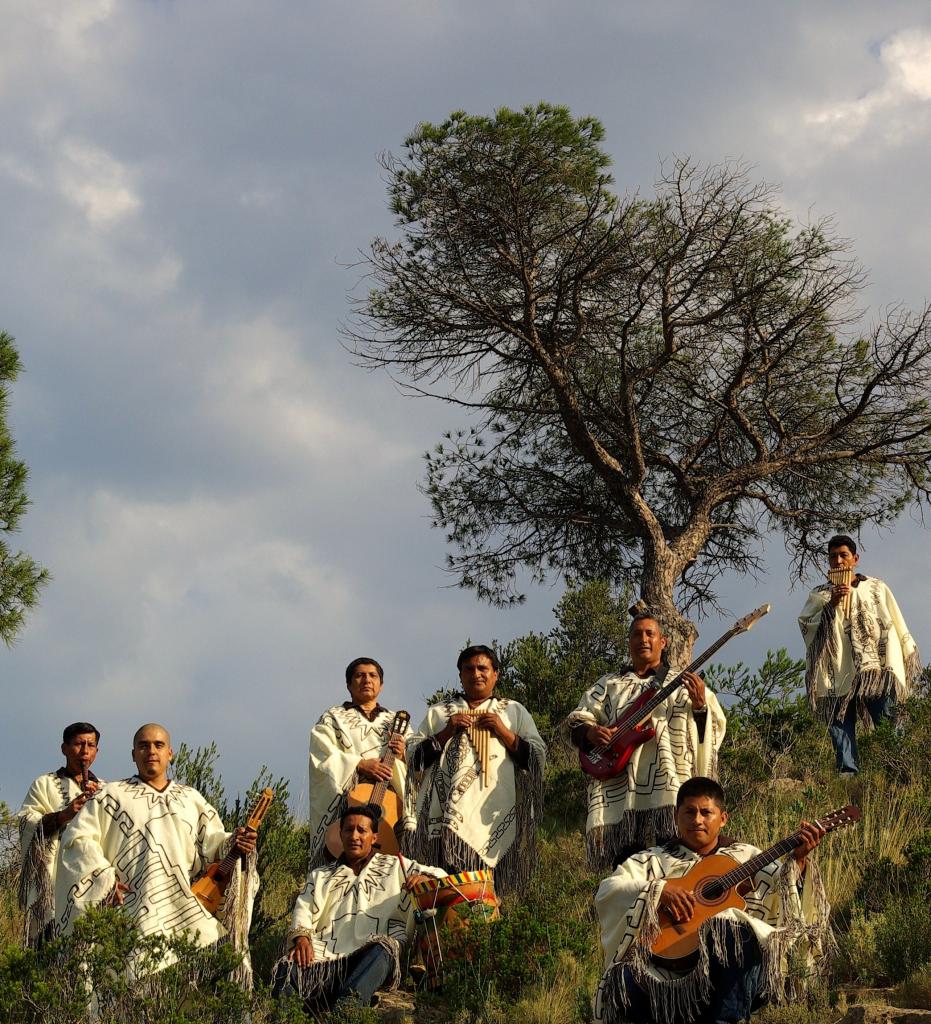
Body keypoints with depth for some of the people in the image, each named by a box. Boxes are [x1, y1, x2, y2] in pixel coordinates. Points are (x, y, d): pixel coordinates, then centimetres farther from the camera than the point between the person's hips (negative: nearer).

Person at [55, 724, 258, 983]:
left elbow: (212, 840, 13)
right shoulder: (112, 796, 12)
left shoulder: (191, 800, 21)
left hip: (185, 910, 3)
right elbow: (78, 837, 4)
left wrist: (233, 844, -9)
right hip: (135, 910, -3)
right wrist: (104, 879, -8)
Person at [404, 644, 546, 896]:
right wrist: (446, 733, -1)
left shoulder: (514, 712, 19)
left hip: (493, 818, 0)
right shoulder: (439, 712, 21)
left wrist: (503, 732, -2)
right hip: (448, 816, 0)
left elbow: (538, 758, 9)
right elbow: (414, 757, 12)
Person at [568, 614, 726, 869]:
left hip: (669, 789, -2)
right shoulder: (610, 685, 21)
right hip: (620, 788, 2)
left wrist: (700, 705, -13)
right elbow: (578, 720, 15)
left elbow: (713, 730, 8)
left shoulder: (681, 686, 15)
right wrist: (590, 732, -9)